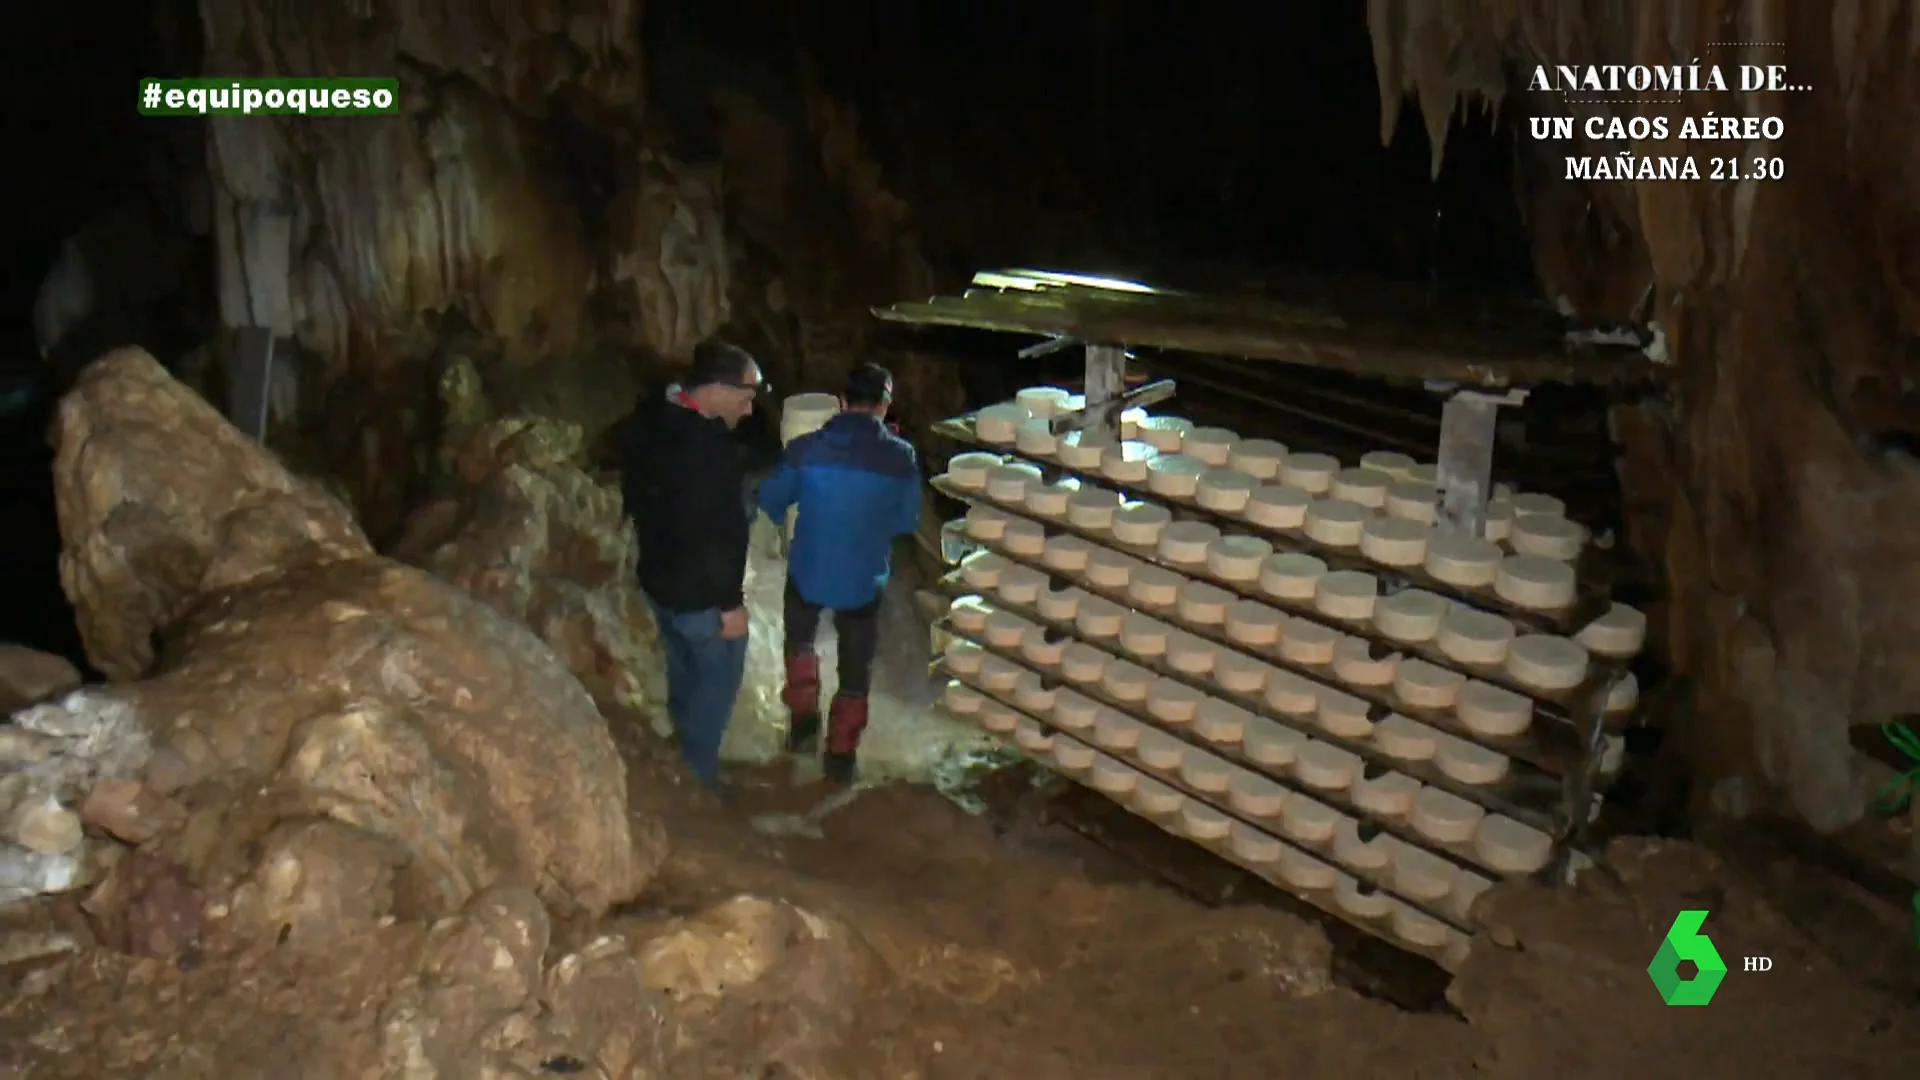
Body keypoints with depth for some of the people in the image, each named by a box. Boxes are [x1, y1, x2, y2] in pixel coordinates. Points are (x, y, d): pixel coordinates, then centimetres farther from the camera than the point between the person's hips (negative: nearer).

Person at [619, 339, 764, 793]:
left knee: (684, 674, 27)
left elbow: (636, 499, 12)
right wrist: (729, 603, -19)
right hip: (702, 596, -9)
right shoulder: (708, 448, -31)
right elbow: (716, 534, -28)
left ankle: (683, 762, 46)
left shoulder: (648, 421, -1)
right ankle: (699, 781, 26)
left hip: (659, 580, 9)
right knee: (716, 685, 12)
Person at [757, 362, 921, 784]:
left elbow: (770, 502, 1)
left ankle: (803, 721, 29)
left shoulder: (804, 449, -13)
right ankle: (841, 755, 27)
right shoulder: (900, 457, -14)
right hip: (864, 580, 0)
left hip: (807, 572, 1)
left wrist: (787, 518, 23)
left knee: (799, 641, 31)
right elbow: (908, 521, -2)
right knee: (855, 670, 18)